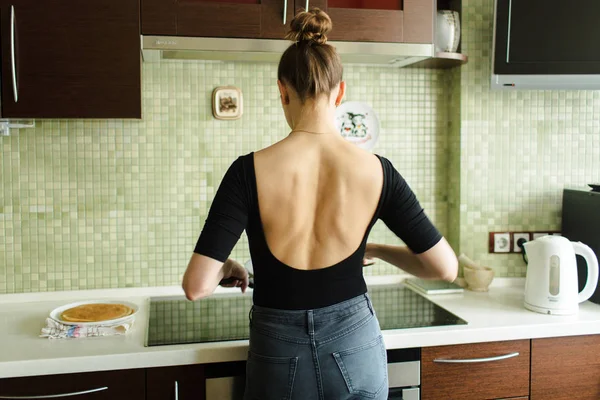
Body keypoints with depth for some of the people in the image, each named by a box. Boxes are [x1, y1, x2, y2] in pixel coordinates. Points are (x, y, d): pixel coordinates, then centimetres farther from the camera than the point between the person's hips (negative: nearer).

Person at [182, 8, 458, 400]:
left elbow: (197, 285, -20)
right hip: (355, 350, 1)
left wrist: (227, 267, 2)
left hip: (280, 356, -1)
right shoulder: (376, 171, -11)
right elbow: (445, 267, -6)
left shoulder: (251, 171, -16)